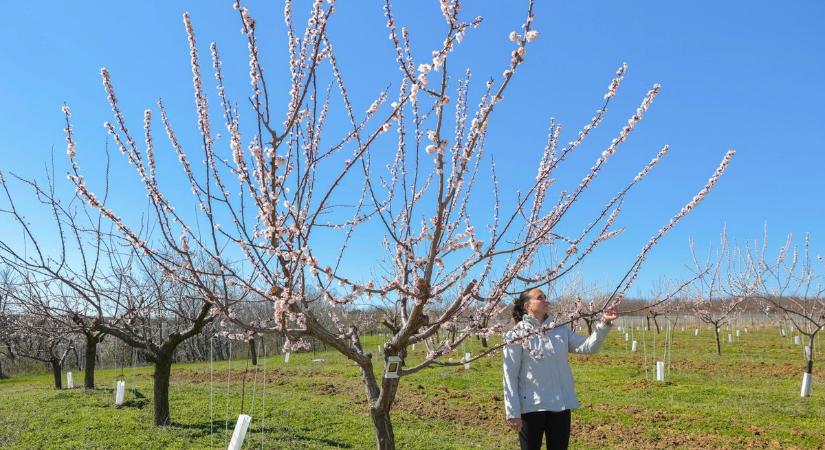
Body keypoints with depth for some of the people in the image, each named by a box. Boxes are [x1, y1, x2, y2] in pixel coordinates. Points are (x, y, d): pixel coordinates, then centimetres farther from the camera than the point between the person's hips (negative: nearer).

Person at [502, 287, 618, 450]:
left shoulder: (560, 330, 7)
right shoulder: (516, 335, -8)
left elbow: (588, 347, -3)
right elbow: (510, 376, -9)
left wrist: (604, 324, -17)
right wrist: (512, 413, -12)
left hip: (561, 404, 4)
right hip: (531, 406, -4)